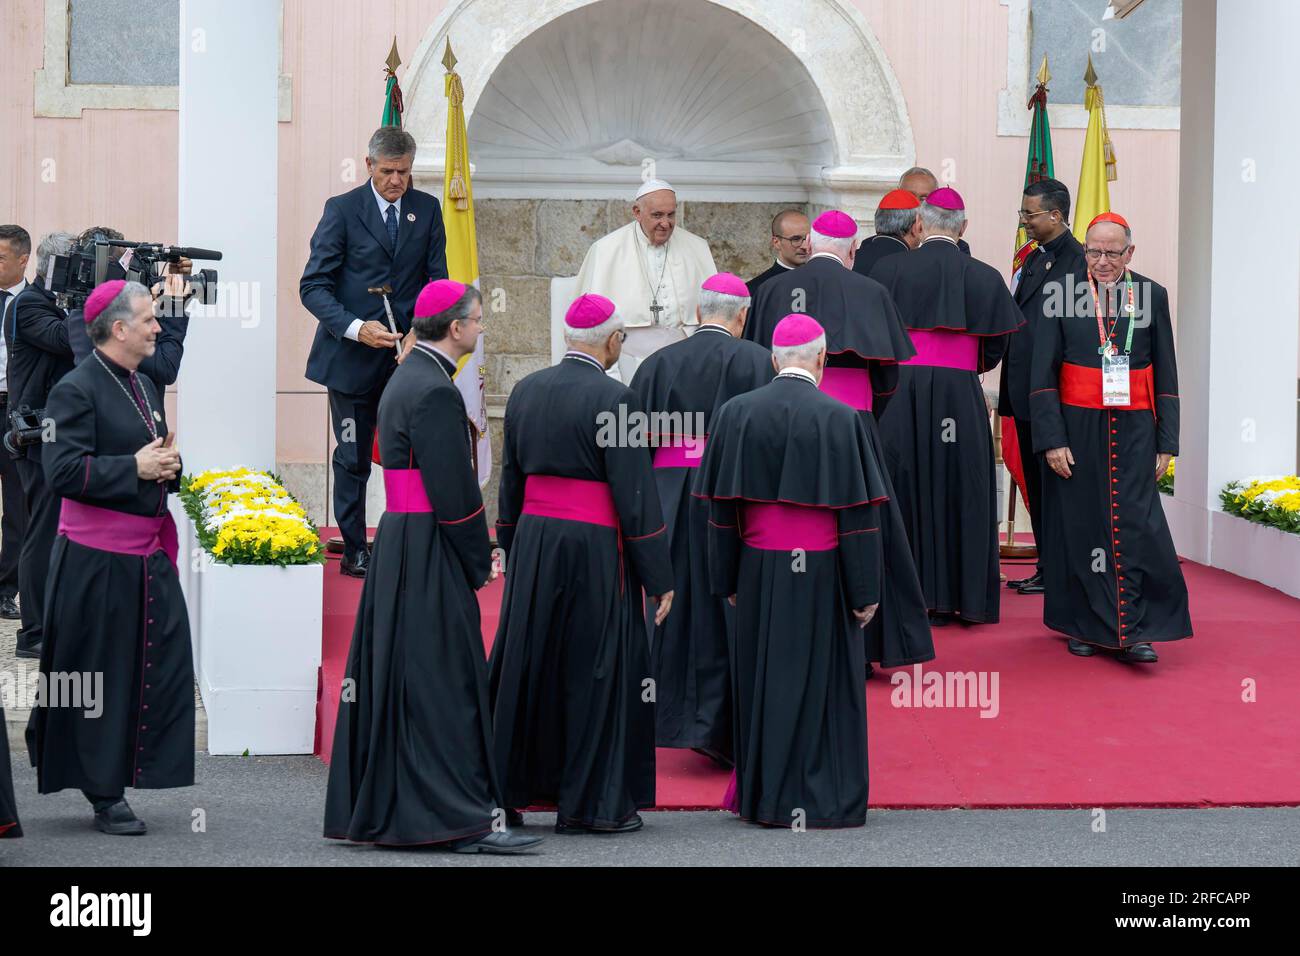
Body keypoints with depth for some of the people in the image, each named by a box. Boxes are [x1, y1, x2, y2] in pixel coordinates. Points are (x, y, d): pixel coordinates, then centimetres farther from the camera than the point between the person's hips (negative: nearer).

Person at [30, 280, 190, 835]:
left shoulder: (145, 388, 15)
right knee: (101, 680, 1)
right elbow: (62, 472, -20)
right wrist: (135, 467, -20)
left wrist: (168, 465, 3)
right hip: (96, 563, -8)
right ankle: (103, 794, 11)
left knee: (163, 667, 3)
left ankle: (123, 770, 16)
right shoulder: (76, 390, -12)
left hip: (148, 556, 8)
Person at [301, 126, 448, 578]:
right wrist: (355, 328, -21)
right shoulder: (342, 209, -4)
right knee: (353, 458, 5)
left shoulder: (427, 209, 6)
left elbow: (437, 281, 8)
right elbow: (313, 286, -7)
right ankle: (354, 550, 14)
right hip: (352, 354, -2)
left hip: (408, 353, 2)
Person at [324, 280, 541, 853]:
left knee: (397, 677, 13)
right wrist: (478, 562, -8)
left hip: (396, 545, 10)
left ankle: (372, 809, 19)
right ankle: (462, 820, -5)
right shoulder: (434, 391, -17)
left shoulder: (405, 380, 14)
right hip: (429, 554, -10)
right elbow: (453, 489, -18)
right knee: (444, 679, -7)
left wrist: (473, 556, 17)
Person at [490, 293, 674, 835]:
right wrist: (658, 577, -6)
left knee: (526, 665, 13)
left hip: (532, 544, 6)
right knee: (595, 670, 4)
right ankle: (590, 804, 10)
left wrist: (513, 555, 21)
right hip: (594, 548, -5)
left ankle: (503, 790, 20)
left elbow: (510, 482, 12)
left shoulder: (525, 392, 6)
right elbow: (635, 493, -12)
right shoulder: (613, 399, -13)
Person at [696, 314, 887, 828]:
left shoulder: (736, 414, -2)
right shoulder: (839, 419, -11)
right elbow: (858, 513, -10)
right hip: (821, 574, -3)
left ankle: (761, 794, 21)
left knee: (762, 679, 13)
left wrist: (727, 580, 9)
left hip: (758, 570, 3)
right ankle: (822, 798, 10)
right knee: (822, 679, 6)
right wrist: (866, 591, -5)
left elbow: (722, 508, 1)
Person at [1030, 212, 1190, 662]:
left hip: (1134, 434, 1)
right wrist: (1052, 439, -9)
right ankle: (1083, 626, 17)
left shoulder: (1152, 296, 4)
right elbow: (1043, 375, -1)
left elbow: (1166, 376, 7)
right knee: (1080, 528, 5)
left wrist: (1166, 443, 2)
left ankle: (1133, 632, -4)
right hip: (1076, 432, 0)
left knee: (1136, 528, -6)